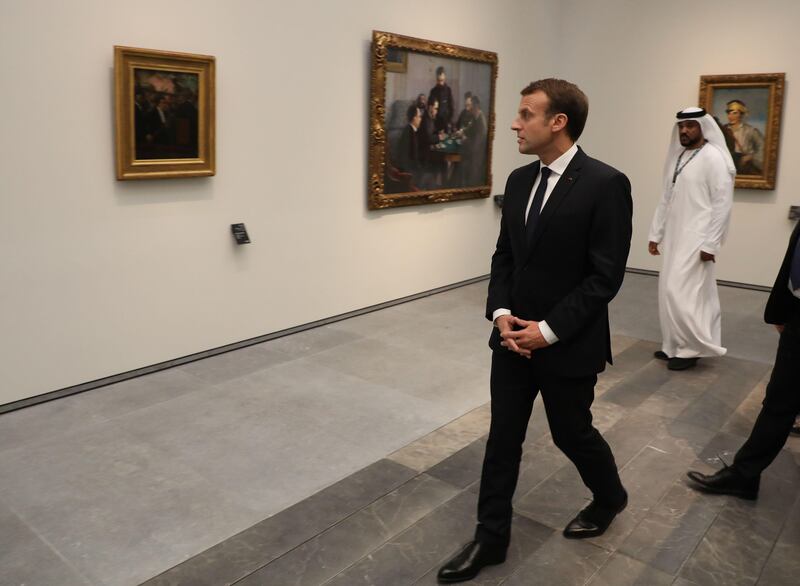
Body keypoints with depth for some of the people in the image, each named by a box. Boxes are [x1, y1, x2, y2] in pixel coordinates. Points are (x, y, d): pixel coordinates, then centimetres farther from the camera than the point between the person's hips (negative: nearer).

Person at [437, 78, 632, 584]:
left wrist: (548, 330, -18)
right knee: (503, 437, 10)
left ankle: (610, 498, 45)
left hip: (568, 344, -5)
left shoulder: (605, 184, -16)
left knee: (571, 432, 14)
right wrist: (501, 313, -6)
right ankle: (491, 537, 24)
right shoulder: (519, 180, 5)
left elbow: (605, 276, -17)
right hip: (514, 337, 6)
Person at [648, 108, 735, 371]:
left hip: (697, 240, -7)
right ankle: (676, 345, 21)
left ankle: (691, 348, 6)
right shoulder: (676, 157, 11)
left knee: (682, 292, -9)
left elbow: (723, 204, -14)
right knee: (670, 292, 9)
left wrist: (710, 244, -17)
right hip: (674, 238, 8)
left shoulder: (713, 158, -11)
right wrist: (655, 234, 14)